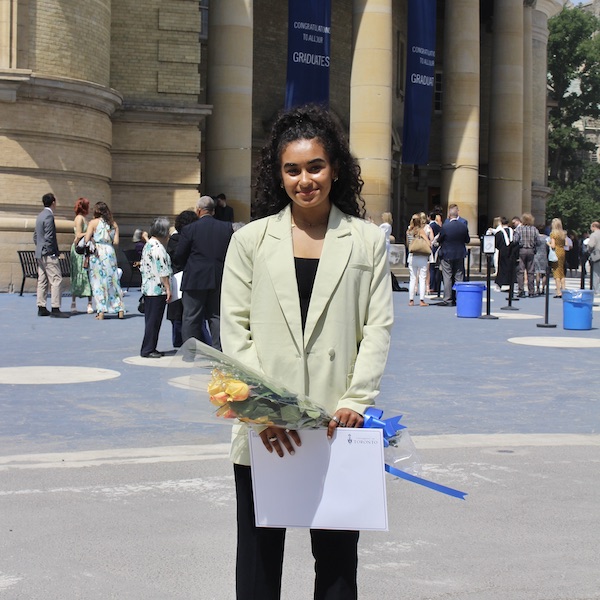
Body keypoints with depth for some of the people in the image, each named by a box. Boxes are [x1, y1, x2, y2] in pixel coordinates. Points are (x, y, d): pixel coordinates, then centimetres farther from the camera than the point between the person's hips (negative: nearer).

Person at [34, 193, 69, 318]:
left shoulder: (40, 216, 15)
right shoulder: (49, 216, -14)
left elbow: (35, 236, 20)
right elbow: (49, 237, -19)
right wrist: (53, 252, -15)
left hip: (40, 254, 10)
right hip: (49, 254, -10)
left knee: (42, 281, 10)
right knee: (56, 280, -9)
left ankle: (41, 308, 12)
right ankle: (55, 309, -12)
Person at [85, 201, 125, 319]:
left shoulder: (93, 222, -1)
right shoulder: (113, 224, 8)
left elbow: (87, 240, -6)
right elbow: (116, 242, 2)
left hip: (96, 252, -3)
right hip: (110, 252, 3)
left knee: (98, 282, 1)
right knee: (113, 280, 10)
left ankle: (101, 311, -3)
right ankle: (120, 310, 9)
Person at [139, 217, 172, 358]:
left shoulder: (148, 245, 14)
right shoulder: (158, 247, -16)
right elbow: (162, 271, -18)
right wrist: (168, 288, -15)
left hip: (148, 288, 10)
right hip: (158, 289, -10)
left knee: (151, 320, 13)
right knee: (154, 320, -4)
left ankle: (149, 349, 17)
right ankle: (148, 350, -1)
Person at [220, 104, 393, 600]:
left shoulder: (368, 241, 6)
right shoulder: (251, 240, 6)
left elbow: (379, 326, 2)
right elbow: (234, 328, 1)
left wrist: (356, 401, -12)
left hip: (338, 429, 0)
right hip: (264, 430, 0)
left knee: (337, 558, 11)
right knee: (259, 558, 11)